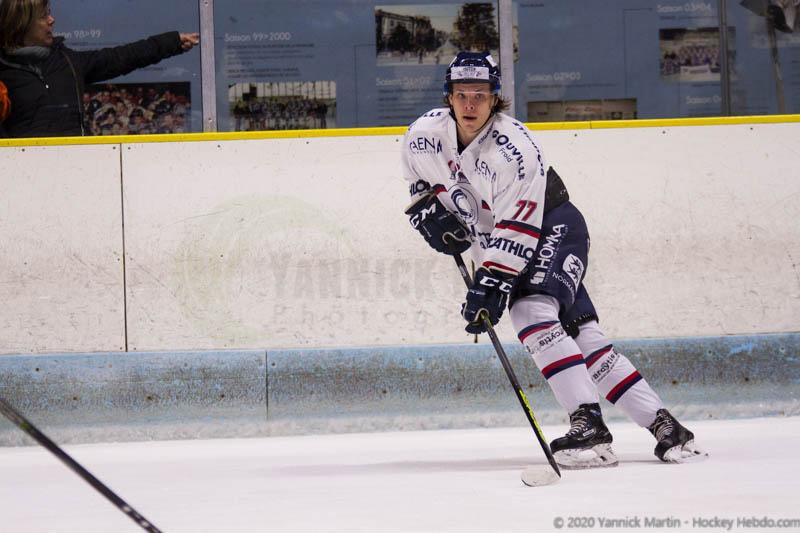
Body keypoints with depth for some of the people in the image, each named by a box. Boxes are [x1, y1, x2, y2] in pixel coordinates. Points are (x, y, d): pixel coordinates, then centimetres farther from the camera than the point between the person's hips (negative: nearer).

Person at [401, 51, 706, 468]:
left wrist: (491, 283, -32)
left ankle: (589, 426, -30)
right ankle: (660, 423, -5)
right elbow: (418, 179, 15)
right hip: (494, 241, 5)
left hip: (552, 230, -5)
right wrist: (429, 212, -3)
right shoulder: (423, 136, -8)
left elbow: (518, 230, -28)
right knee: (580, 334, -4)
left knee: (532, 311, -29)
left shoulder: (514, 148, -26)